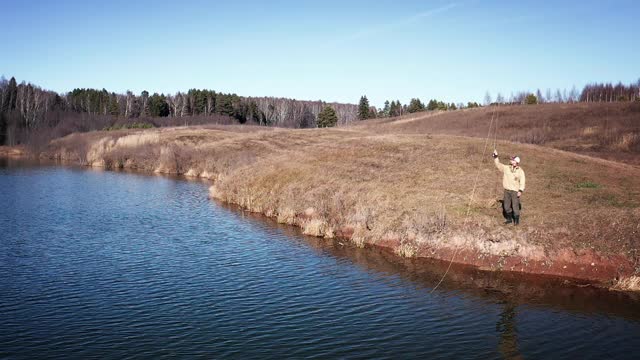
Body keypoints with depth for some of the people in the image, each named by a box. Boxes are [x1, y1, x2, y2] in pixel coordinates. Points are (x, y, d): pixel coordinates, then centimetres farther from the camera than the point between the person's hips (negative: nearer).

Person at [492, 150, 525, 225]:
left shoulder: (520, 171, -4)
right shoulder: (506, 168, 6)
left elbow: (522, 182, -6)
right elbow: (498, 164, 8)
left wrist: (520, 191, -14)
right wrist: (495, 156, -3)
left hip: (515, 191, -4)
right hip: (507, 190, 4)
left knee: (515, 206, -3)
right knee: (506, 206, 10)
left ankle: (516, 220, 10)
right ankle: (509, 219, 25)